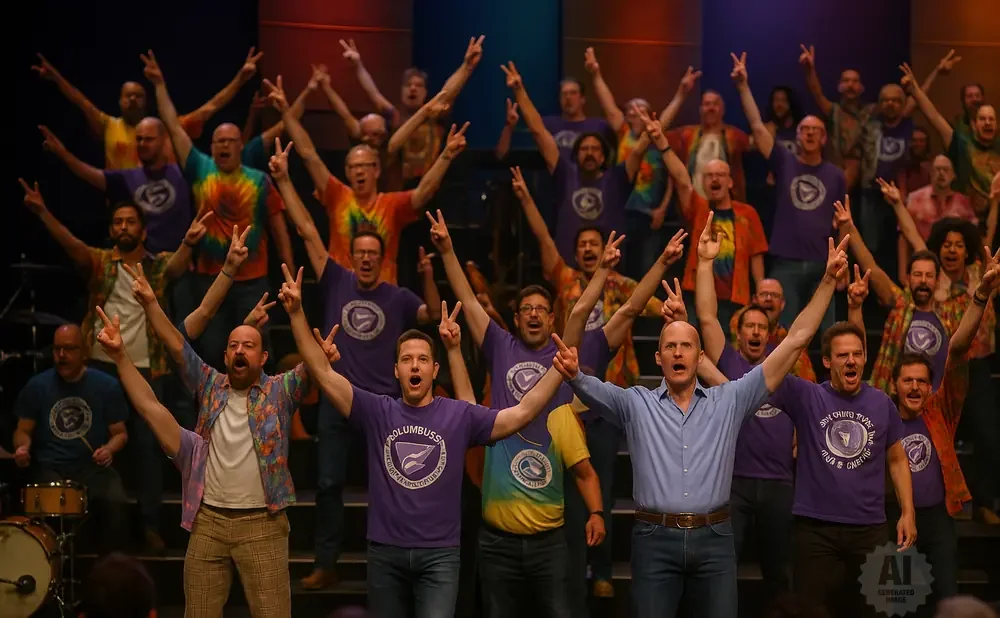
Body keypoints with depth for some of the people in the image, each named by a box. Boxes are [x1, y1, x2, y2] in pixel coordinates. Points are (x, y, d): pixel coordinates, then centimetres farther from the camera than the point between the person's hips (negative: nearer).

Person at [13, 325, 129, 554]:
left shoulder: (107, 386, 3)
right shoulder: (37, 386, 4)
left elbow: (120, 433, 8)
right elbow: (23, 430, 12)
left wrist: (109, 449, -13)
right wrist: (22, 447, -11)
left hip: (94, 466, 0)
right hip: (50, 468, 0)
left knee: (115, 503, -29)